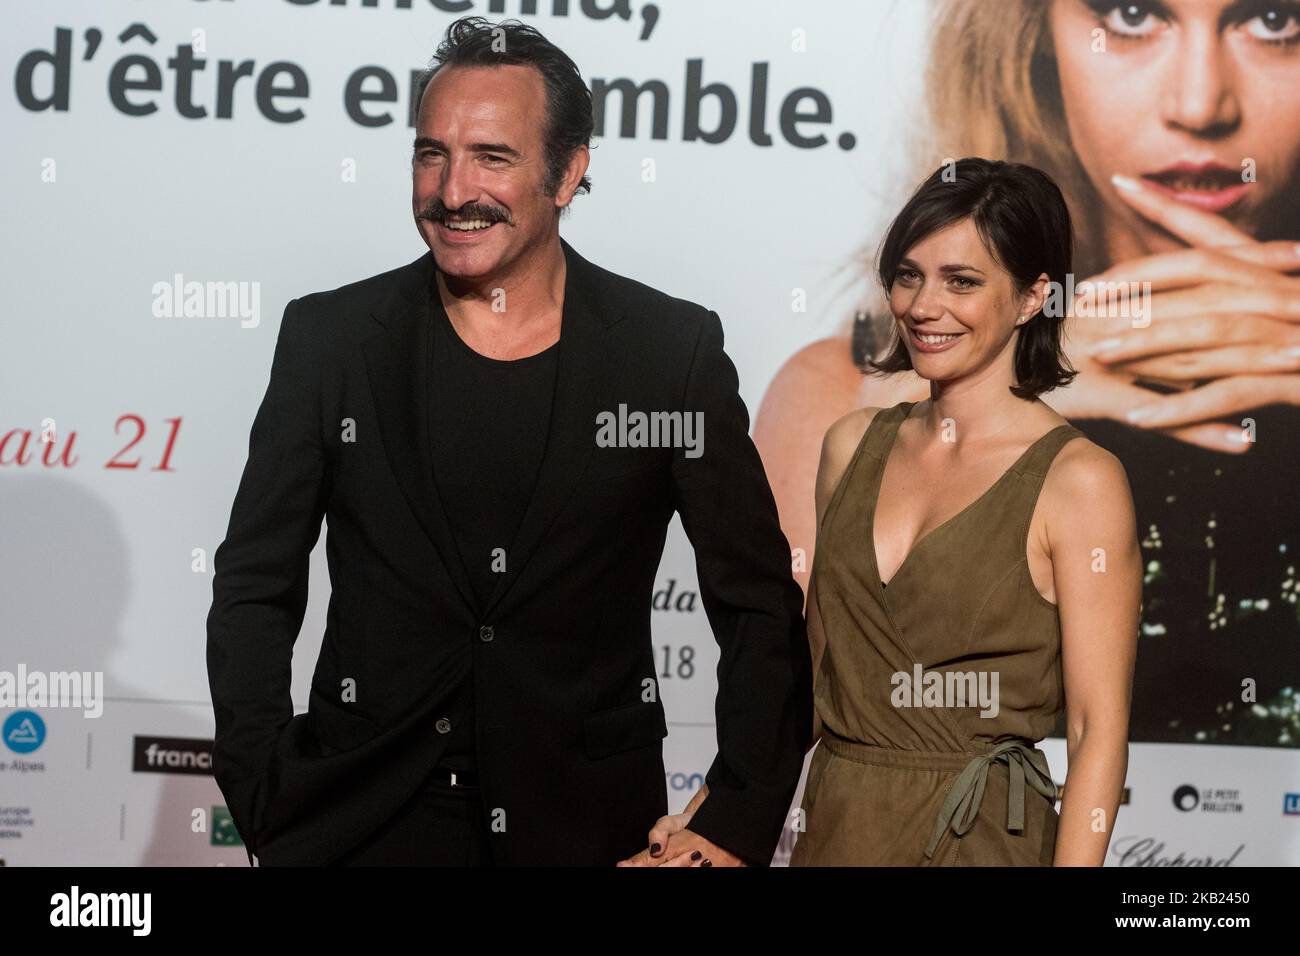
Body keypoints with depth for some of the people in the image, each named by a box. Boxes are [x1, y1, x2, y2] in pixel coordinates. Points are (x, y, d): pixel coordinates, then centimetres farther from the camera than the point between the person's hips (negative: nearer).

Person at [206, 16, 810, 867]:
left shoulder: (674, 350, -5)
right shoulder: (329, 340, -3)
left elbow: (760, 605, -1)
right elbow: (254, 592, 3)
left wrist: (739, 827, -8)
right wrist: (270, 810, -6)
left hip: (591, 827, 0)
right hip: (364, 822, 1)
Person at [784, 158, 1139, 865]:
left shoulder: (1078, 480, -12)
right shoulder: (853, 443, 3)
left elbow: (1099, 728, -12)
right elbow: (818, 660, 10)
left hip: (979, 837, -5)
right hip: (831, 828, 5)